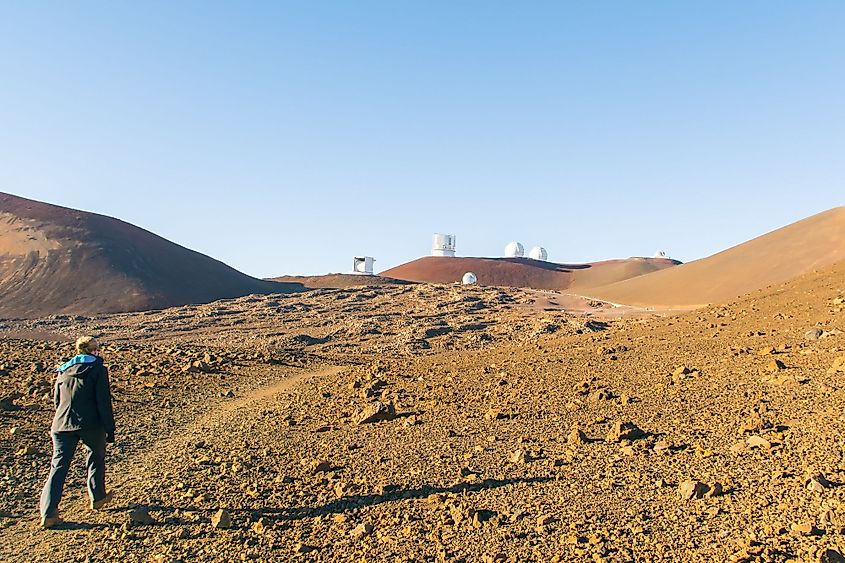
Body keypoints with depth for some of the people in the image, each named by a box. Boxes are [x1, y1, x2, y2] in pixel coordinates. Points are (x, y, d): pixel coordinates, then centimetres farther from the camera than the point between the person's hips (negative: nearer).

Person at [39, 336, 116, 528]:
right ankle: (97, 498, 30)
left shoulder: (64, 370, 18)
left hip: (61, 424, 4)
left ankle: (48, 513, -5)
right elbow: (104, 401, -6)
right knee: (96, 458, 19)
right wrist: (110, 429, -3)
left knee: (58, 466, 3)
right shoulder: (98, 369, 1)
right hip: (91, 424, -4)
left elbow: (56, 400, 23)